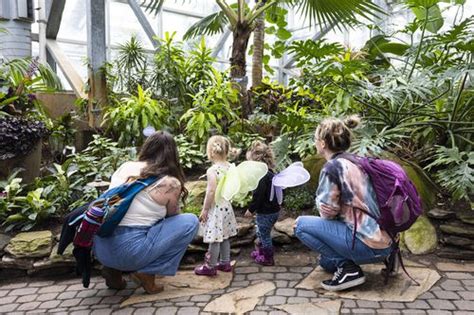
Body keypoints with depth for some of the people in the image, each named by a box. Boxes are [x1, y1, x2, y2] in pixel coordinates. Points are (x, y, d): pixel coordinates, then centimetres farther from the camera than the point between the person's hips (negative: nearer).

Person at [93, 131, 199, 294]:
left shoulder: (125, 167, 9)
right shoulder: (170, 183, -5)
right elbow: (172, 216, 13)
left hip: (100, 247, 7)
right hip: (128, 251, -7)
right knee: (190, 222, 2)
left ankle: (114, 269, 18)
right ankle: (147, 273, 1)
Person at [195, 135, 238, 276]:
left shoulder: (212, 170, -20)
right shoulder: (230, 167, 3)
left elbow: (211, 192, -21)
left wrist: (205, 209, -13)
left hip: (215, 207, -8)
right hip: (226, 206, 8)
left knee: (214, 239, 2)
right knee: (224, 237, 18)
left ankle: (210, 267, 13)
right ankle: (225, 263, 29)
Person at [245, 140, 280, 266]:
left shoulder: (262, 175, -25)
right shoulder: (270, 173, 6)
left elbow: (258, 195, -25)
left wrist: (251, 209, -11)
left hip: (265, 212, -9)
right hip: (274, 209, 10)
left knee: (265, 235, 8)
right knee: (261, 232, 25)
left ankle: (267, 258, 22)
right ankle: (260, 251, 42)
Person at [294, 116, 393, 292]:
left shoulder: (332, 168, -16)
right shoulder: (354, 162, 11)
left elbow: (327, 212, -7)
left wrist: (320, 203, 11)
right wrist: (325, 207, 6)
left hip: (369, 246, -9)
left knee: (301, 224, -2)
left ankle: (348, 268, -2)